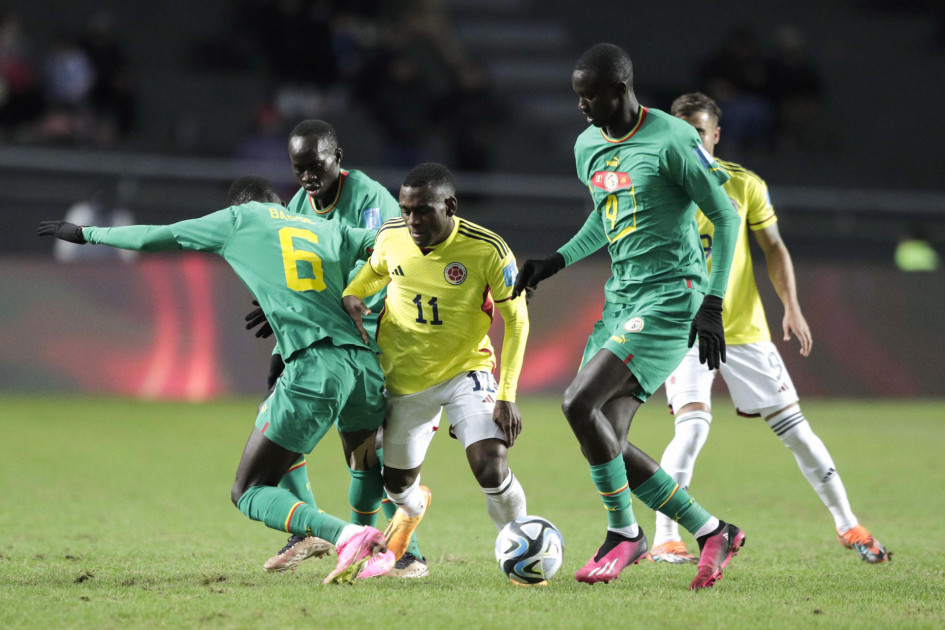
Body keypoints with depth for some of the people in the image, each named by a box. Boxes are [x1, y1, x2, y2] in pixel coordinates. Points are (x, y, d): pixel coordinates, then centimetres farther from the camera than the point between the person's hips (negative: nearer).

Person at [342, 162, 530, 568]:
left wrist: (507, 395, -16)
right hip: (404, 378, 3)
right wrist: (349, 296, -10)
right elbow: (373, 272, 13)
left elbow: (515, 319, -12)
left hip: (467, 371, -3)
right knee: (397, 483, 16)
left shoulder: (487, 250, -22)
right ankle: (413, 507, 56)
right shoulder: (391, 237, -12)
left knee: (491, 470, -23)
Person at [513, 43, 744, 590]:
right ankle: (712, 533, 9)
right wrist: (557, 262, 16)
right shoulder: (588, 146, 11)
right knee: (607, 439, -1)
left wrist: (713, 303, -13)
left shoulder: (673, 141, -13)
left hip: (671, 295, -9)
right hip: (622, 296, 9)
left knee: (580, 403, -20)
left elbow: (726, 216, -8)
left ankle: (624, 531, -3)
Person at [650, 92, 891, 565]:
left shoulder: (744, 184, 1)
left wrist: (792, 308, -5)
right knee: (692, 425, -22)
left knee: (794, 428, 4)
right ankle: (664, 540, -15)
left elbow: (774, 249, 7)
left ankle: (848, 526, 17)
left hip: (745, 331, 2)